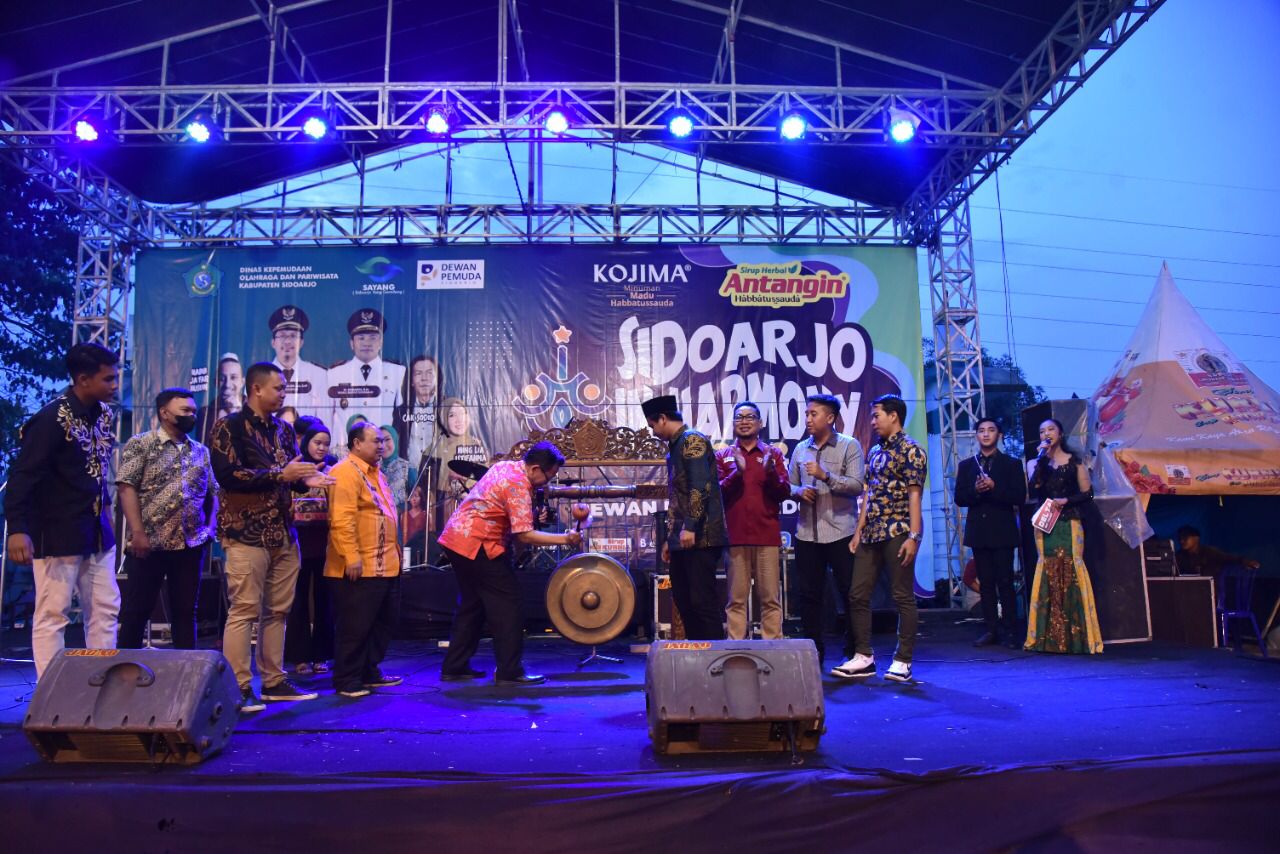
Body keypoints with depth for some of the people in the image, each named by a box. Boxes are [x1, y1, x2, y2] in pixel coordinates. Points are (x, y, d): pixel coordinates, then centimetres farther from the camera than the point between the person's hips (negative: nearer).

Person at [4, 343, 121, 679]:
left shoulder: (103, 413, 6)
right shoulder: (52, 418, -16)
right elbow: (23, 475, -19)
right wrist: (17, 529, -25)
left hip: (96, 530, 7)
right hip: (58, 533, -7)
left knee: (105, 609, 9)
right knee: (53, 614, 0)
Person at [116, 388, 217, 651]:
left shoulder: (201, 451, 14)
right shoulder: (140, 444, -1)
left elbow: (211, 493, 17)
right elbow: (127, 488, -8)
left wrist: (210, 527, 2)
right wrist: (138, 532, -15)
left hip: (191, 544, 4)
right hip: (150, 543, -4)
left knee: (186, 611, 9)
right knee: (136, 610, 4)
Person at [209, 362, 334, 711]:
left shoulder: (284, 430, 16)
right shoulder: (228, 427, -4)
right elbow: (228, 474, -16)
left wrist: (305, 480, -3)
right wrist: (280, 475, -18)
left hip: (284, 534, 7)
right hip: (247, 533, -7)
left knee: (278, 610, 10)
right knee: (244, 610, -6)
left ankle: (274, 681, 18)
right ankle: (239, 687, 1)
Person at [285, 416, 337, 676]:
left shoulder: (332, 470, 7)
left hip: (325, 543, 2)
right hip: (300, 542, -2)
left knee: (323, 598, 7)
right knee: (300, 599, 3)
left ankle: (321, 655, 15)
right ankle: (300, 656, 10)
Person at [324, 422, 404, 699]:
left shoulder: (375, 473, 18)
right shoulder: (345, 472, -14)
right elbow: (342, 520, -22)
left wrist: (394, 551, 22)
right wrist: (351, 557, -26)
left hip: (385, 565, 10)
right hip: (359, 567, -10)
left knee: (383, 622, 16)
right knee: (355, 626, -2)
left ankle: (370, 672, 28)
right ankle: (346, 681, 10)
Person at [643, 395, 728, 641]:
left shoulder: (693, 441, -7)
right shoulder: (675, 446, 21)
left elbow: (700, 487, -18)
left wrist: (689, 527, -23)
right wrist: (670, 538, 23)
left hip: (699, 537, -10)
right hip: (682, 540, 10)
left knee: (702, 600, -7)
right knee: (683, 600, 11)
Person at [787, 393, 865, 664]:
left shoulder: (850, 446, 0)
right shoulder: (800, 449, 14)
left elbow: (857, 486, -10)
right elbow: (789, 486, 17)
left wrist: (825, 475, -19)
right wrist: (799, 492, -5)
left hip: (840, 533, -4)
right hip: (807, 533, 4)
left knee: (850, 593, 2)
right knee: (807, 594, 7)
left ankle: (853, 651, 16)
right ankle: (814, 649, 19)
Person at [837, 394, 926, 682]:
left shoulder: (910, 450, -6)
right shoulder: (875, 452, 16)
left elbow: (914, 495, -12)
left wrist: (914, 536, -17)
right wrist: (858, 531, 13)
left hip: (898, 534, -8)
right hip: (872, 534, 8)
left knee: (903, 597, 0)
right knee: (858, 594, 6)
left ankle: (903, 661, 8)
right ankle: (863, 657, 14)